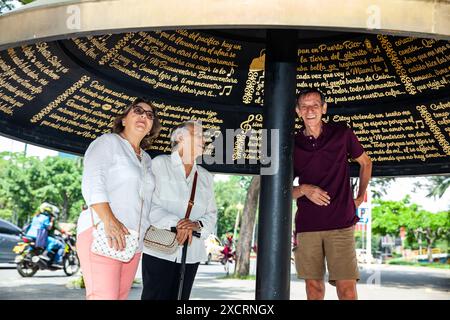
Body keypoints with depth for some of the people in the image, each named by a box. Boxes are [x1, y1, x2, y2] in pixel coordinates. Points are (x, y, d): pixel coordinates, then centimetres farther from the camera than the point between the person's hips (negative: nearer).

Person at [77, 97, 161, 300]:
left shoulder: (146, 159, 24)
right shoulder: (108, 142, 3)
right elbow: (92, 182, -12)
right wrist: (108, 220, -25)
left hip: (132, 243, 7)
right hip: (102, 234, -7)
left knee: (120, 296, 2)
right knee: (104, 297, -18)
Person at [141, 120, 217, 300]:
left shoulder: (205, 177, 17)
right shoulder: (160, 164, 3)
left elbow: (211, 215, 12)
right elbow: (149, 204, -7)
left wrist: (197, 224, -10)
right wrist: (176, 223, -20)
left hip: (191, 253, 5)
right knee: (155, 296, -8)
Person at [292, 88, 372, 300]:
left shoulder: (341, 134, 4)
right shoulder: (293, 145, 7)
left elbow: (365, 163, 21)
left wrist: (360, 197, 16)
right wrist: (303, 190, -9)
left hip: (341, 224, -2)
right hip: (307, 225, 2)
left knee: (347, 289, -9)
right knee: (313, 286, 6)